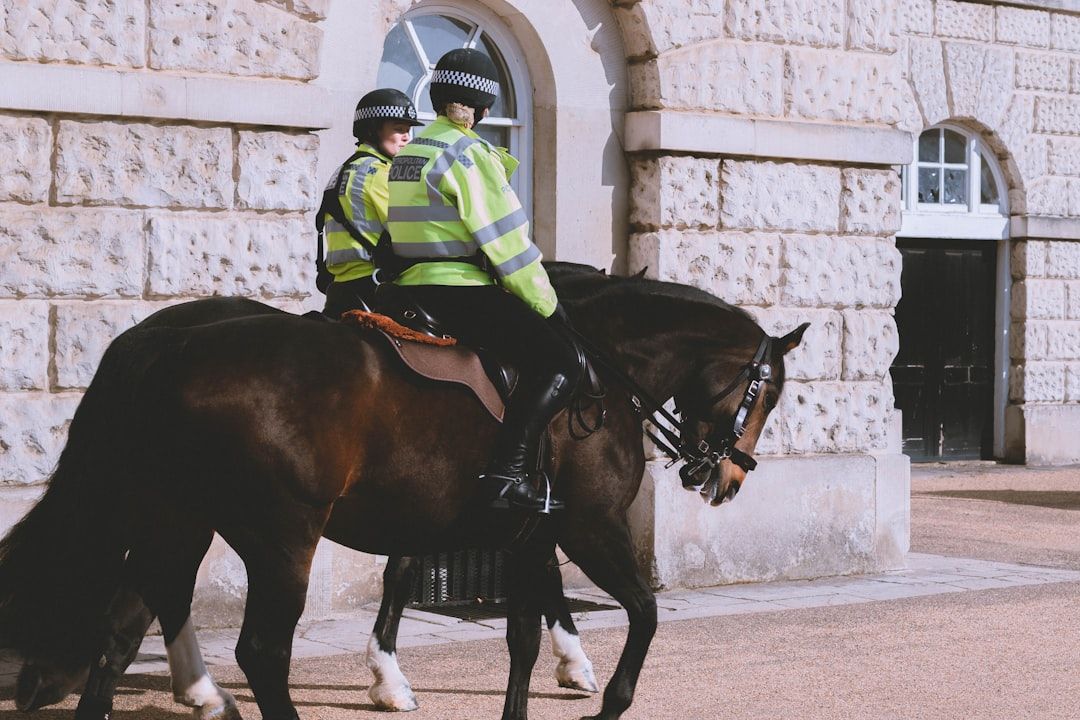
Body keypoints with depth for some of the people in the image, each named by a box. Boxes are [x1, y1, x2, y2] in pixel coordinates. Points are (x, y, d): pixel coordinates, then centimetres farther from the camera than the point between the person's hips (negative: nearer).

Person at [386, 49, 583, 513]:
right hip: (458, 293, -10)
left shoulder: (410, 152, 18)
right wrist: (548, 306, -4)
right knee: (558, 360, -13)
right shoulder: (469, 153, -11)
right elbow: (508, 243, -13)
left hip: (415, 287, 10)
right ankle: (506, 475, -23)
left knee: (538, 345, 24)